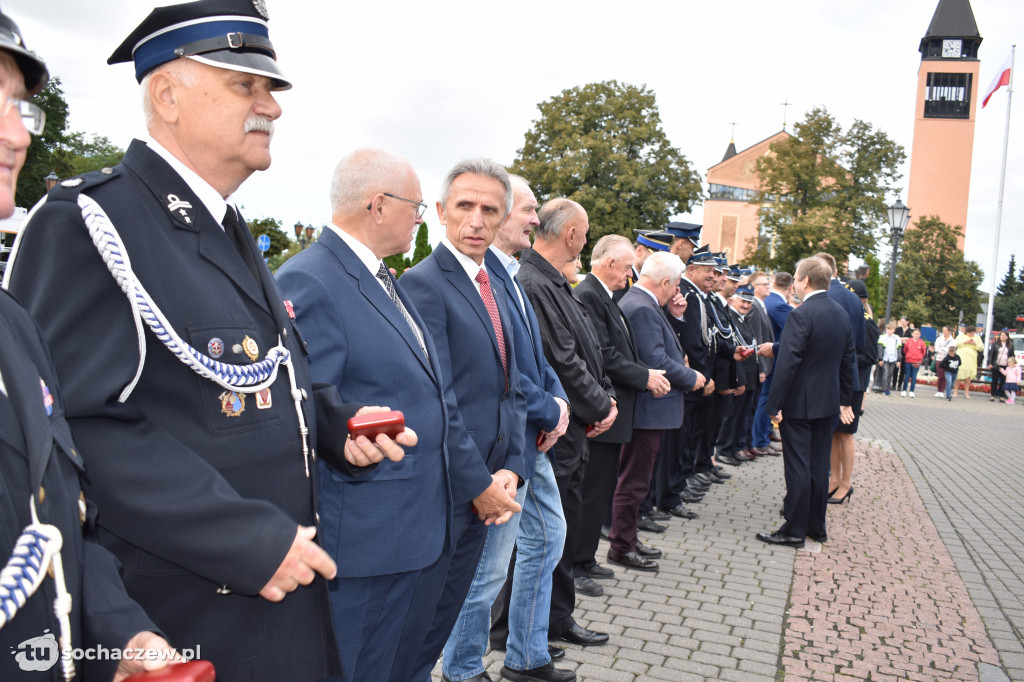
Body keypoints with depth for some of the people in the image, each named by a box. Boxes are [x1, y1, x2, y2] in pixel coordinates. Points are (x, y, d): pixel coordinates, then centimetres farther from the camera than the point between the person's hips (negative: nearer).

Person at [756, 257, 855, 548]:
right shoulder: (840, 313, 8)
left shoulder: (802, 314, -18)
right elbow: (848, 359, 14)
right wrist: (845, 400, 21)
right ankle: (817, 526, 23)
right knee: (819, 465, 14)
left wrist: (776, 402, -17)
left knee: (798, 466, -2)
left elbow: (788, 362, -21)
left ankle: (794, 530, 4)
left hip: (799, 403, -8)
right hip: (828, 402, 8)